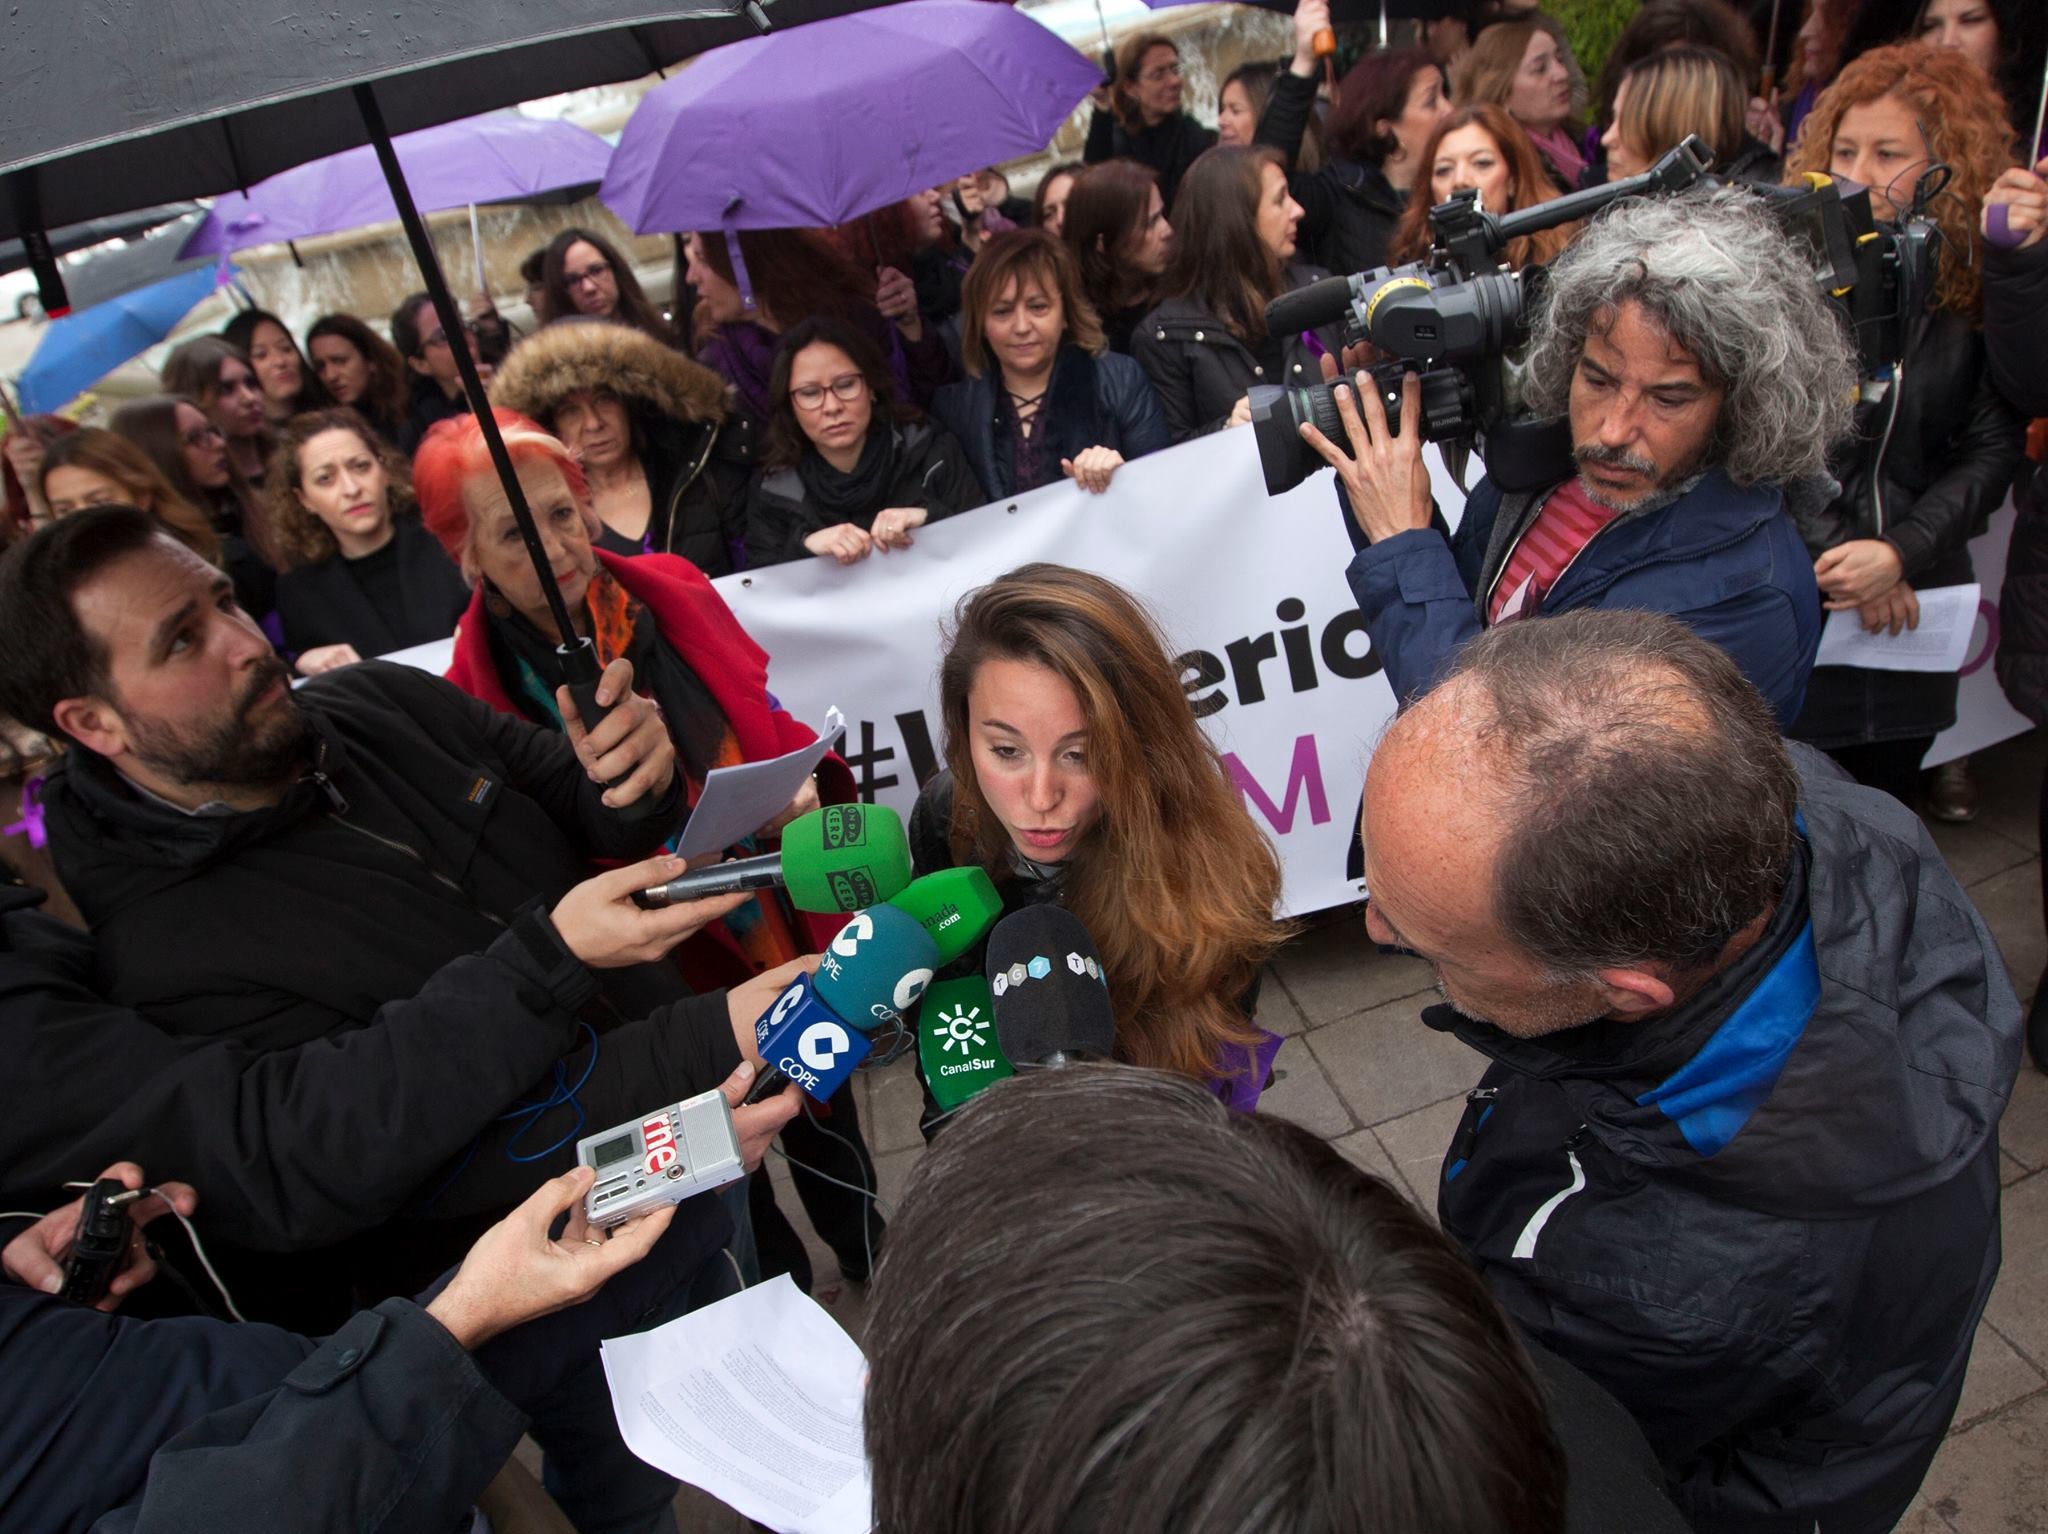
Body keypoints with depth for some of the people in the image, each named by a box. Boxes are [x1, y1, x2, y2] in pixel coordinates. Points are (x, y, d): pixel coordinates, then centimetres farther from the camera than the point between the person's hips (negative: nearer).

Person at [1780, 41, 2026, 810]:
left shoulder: (1981, 282, 1)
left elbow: (1994, 448, 0)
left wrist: (1900, 553, -14)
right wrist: (1834, 551, -13)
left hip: (1912, 605, 2)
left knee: (1885, 800, 13)